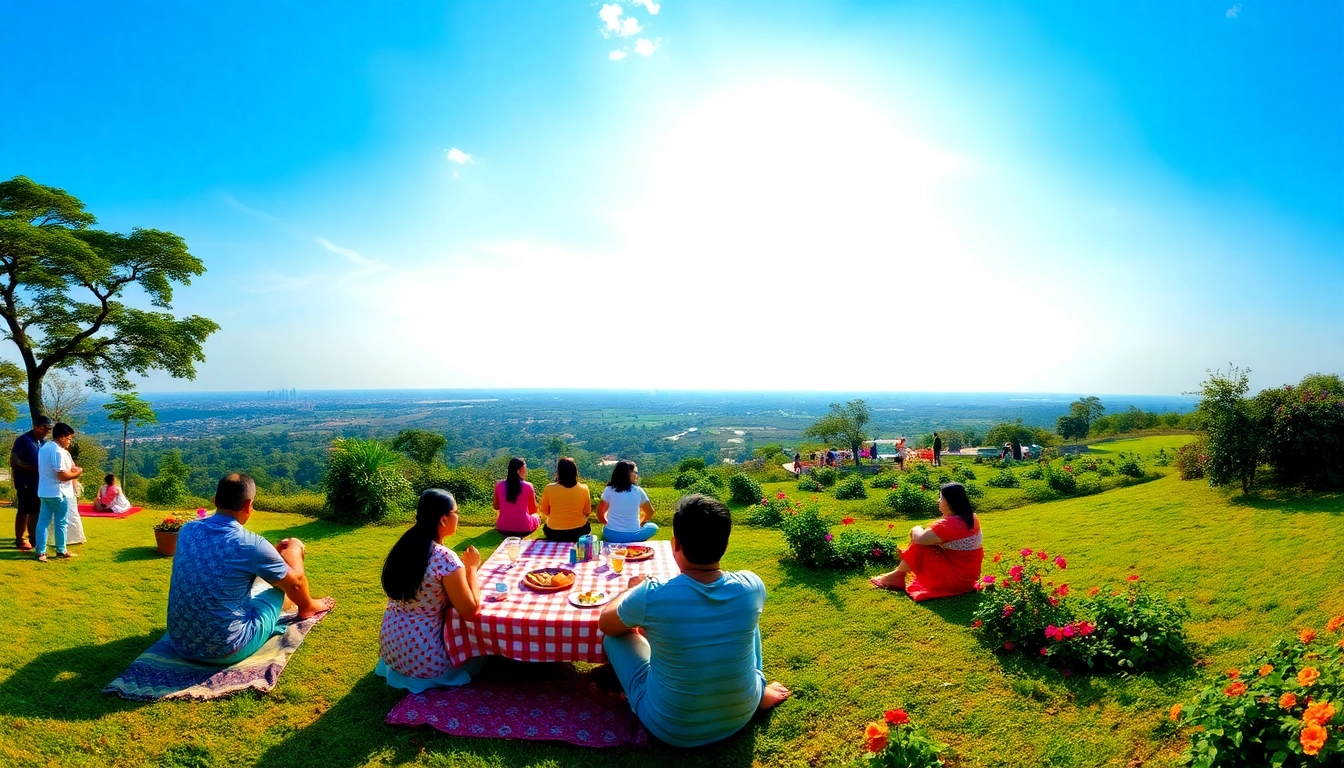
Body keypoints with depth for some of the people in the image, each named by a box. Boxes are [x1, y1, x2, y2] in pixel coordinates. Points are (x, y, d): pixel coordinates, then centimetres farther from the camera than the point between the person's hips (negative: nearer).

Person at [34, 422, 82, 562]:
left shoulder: (44, 447, 9)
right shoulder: (58, 451, -21)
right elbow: (62, 476, -24)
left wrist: (71, 469, 11)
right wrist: (78, 473, -8)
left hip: (44, 491, 9)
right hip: (57, 492, -8)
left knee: (43, 521, 9)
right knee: (61, 522, 5)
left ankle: (41, 552, 10)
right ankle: (61, 551, 15)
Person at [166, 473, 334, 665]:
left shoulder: (187, 530, -3)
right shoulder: (251, 544, -19)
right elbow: (295, 583, -2)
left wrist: (272, 553, 31)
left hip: (180, 643, 6)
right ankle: (308, 607, 37)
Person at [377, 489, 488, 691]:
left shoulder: (405, 546, -1)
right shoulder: (445, 559, -25)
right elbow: (470, 611, -17)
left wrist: (462, 568, 9)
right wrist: (472, 568, -6)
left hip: (390, 647, 8)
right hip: (422, 657, -8)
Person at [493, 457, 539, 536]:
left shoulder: (499, 485, -4)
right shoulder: (527, 486, -10)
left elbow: (496, 507, 10)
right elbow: (533, 510, 3)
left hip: (503, 528, 4)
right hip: (524, 529, -4)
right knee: (536, 517, 30)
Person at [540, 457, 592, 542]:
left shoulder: (549, 489, -16)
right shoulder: (583, 489, -14)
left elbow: (545, 511, -1)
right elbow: (587, 512, -1)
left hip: (554, 533, 0)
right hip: (578, 531, 0)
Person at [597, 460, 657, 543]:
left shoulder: (609, 490, -4)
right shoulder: (638, 491, -3)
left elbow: (600, 513, 3)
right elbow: (650, 513, 8)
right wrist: (640, 523, 26)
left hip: (611, 535, 2)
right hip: (633, 536, -2)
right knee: (653, 527, 24)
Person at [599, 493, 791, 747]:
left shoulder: (651, 596, -28)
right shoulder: (751, 586, -19)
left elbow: (605, 624, -4)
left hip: (671, 728, -2)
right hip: (741, 715, 3)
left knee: (615, 635, 16)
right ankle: (760, 692, 24)